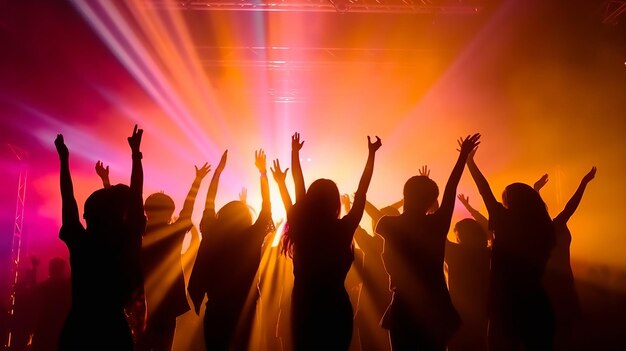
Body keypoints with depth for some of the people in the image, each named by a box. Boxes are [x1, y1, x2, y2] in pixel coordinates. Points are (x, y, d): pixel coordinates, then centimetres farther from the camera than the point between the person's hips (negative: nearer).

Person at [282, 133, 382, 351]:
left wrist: (295, 152, 18)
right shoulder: (343, 230, -15)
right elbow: (361, 194, -5)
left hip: (303, 306, 3)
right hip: (335, 308, -2)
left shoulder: (301, 228, -8)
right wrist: (371, 154, 5)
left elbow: (299, 189, 5)